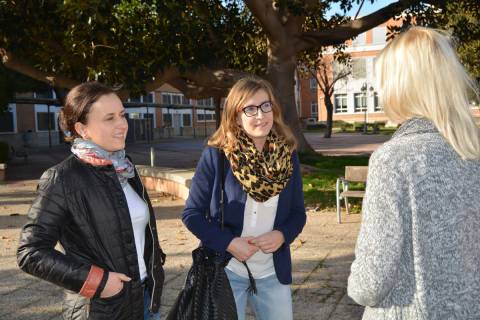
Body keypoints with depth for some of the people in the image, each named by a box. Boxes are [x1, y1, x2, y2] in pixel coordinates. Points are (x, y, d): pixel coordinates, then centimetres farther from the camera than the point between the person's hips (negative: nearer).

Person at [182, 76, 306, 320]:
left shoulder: (287, 156, -2)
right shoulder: (215, 156, -12)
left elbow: (298, 213, 5)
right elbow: (192, 213, -8)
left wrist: (282, 235, -15)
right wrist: (228, 243, -19)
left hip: (273, 272, 3)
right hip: (225, 270, -3)